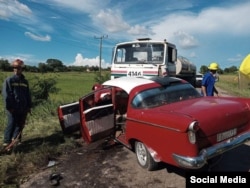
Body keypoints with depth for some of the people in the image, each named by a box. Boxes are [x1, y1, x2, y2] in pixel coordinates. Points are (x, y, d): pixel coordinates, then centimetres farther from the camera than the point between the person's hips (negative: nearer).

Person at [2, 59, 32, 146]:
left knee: (20, 125, 12)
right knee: (11, 124, -1)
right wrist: (9, 107, -14)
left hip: (23, 108, 5)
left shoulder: (25, 81, 11)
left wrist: (29, 106, 10)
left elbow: (28, 95, 14)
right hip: (13, 109, -5)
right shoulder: (9, 80, -4)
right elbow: (6, 94, -9)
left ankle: (16, 139, 28)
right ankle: (7, 141, 10)